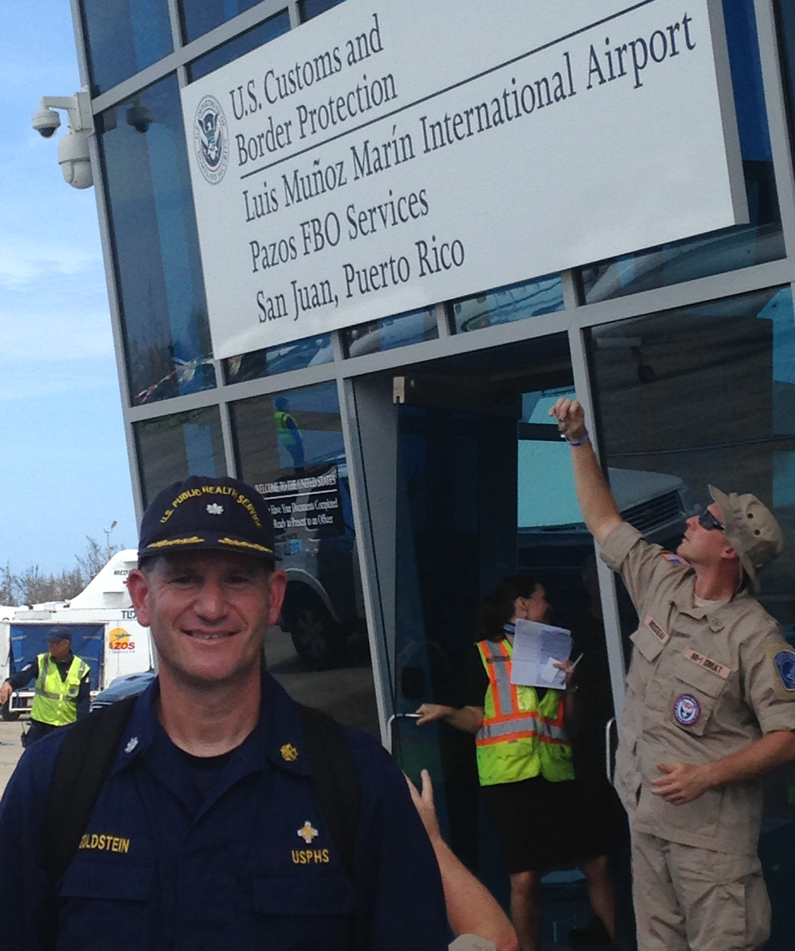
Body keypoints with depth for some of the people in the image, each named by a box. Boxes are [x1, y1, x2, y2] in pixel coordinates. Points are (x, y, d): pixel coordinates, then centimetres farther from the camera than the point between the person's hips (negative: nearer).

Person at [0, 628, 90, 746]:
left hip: (68, 728, 0)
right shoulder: (41, 662, -1)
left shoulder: (81, 669, -2)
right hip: (40, 726, 0)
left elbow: (84, 700, -1)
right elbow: (22, 675, -18)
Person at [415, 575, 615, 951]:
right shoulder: (484, 654, 6)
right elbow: (477, 719, 1)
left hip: (555, 770, 4)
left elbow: (570, 721, 17)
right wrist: (447, 712, -17)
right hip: (508, 775, -4)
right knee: (524, 877, -5)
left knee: (596, 864, 2)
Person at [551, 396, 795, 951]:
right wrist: (579, 440, 16)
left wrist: (706, 776, -24)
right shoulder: (664, 582, 5)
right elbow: (604, 521, 17)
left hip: (712, 827, -7)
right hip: (647, 815, 7)